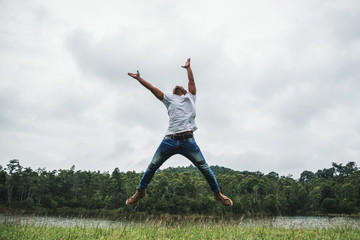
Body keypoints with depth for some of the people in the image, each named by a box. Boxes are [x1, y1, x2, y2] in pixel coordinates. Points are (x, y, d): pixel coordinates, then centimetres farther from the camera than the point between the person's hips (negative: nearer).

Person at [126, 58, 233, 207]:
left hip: (188, 141, -1)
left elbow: (191, 80, 30)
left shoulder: (190, 97, 24)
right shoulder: (169, 99, 25)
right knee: (152, 166, 2)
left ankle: (217, 193, 11)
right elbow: (152, 88, 25)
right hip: (169, 140, 1)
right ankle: (140, 191, 19)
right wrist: (139, 78, 25)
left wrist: (188, 67, 43)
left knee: (204, 168, -5)